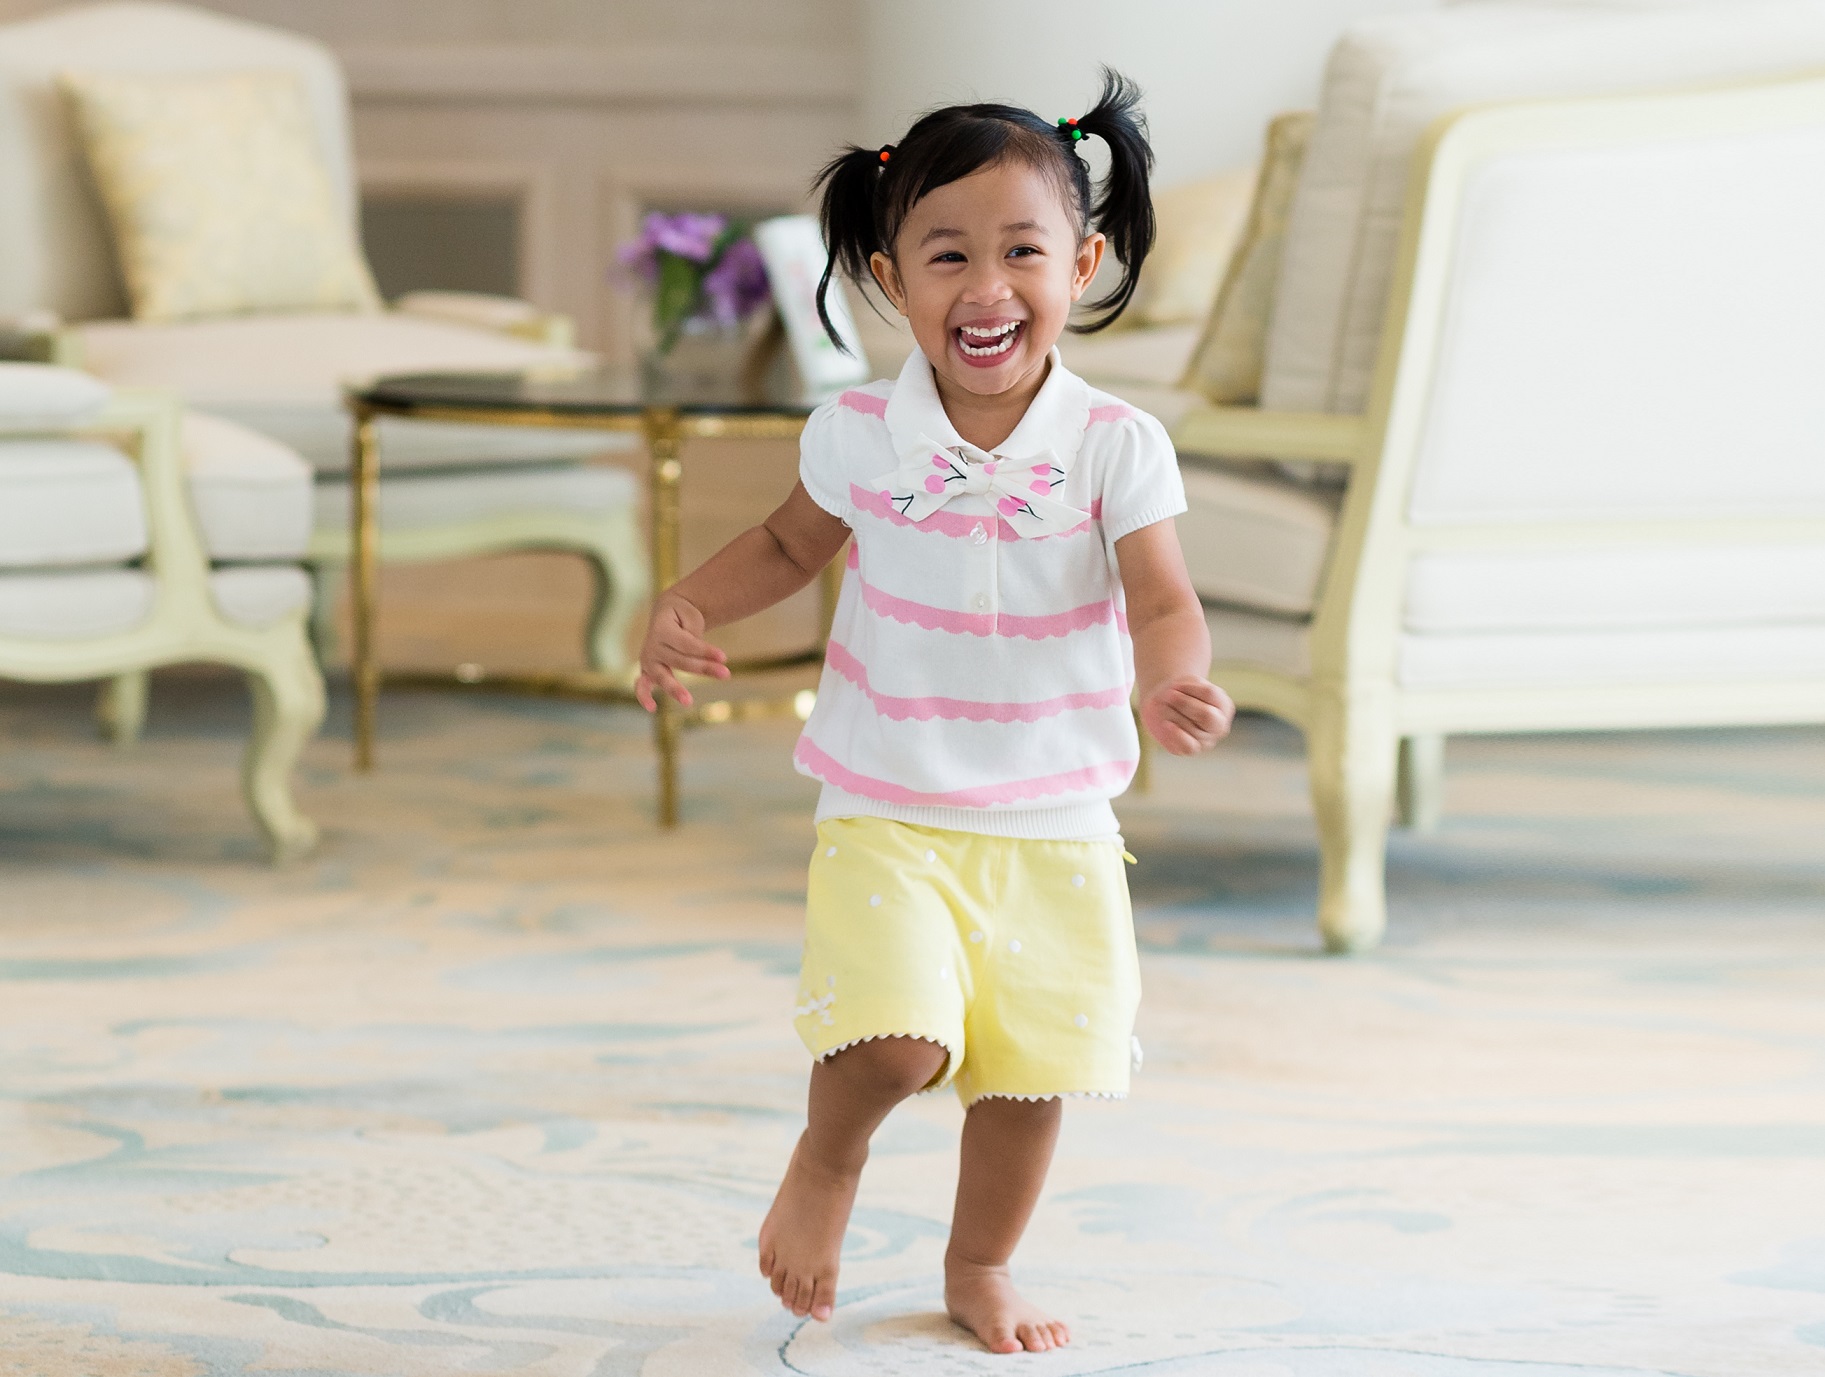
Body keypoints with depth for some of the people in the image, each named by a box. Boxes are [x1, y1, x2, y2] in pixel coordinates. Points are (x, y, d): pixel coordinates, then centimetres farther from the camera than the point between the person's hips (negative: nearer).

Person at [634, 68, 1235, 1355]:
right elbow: (793, 543, 13)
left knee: (1032, 1067, 10)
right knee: (894, 1042, -19)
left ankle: (981, 1265, 36)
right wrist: (687, 607, -2)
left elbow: (1162, 603, -17)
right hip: (888, 814, -1)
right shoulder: (858, 433, -6)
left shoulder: (1116, 447, -10)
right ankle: (827, 1161, 15)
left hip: (1057, 825, 1)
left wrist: (1170, 679, -40)